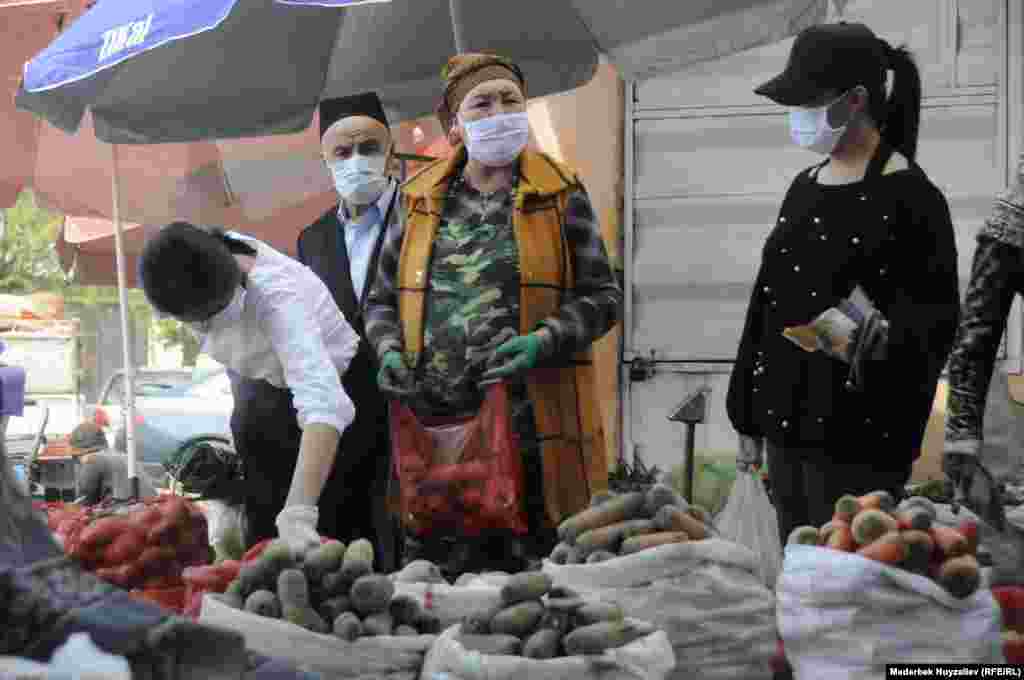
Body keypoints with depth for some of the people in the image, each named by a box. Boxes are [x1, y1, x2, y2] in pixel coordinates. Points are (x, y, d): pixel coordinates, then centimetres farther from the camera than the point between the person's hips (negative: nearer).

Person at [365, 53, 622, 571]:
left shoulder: (559, 196, 5)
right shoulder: (421, 201, 12)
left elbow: (602, 296, 3)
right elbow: (383, 299, 18)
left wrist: (545, 340, -14)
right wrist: (391, 350, -3)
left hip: (534, 421, -2)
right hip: (436, 422, 2)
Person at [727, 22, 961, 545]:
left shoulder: (909, 196, -10)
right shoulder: (803, 187, 12)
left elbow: (936, 318, -12)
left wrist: (877, 348, -33)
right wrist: (748, 417, 15)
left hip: (859, 432, -7)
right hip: (786, 421, 7)